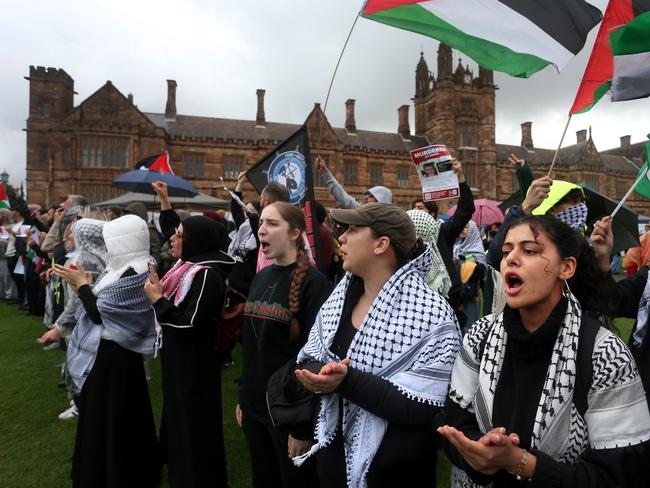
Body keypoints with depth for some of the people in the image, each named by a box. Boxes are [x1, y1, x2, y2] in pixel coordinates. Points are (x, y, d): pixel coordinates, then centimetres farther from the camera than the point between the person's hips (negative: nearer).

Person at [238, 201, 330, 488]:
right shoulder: (260, 278, 6)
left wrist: (303, 423, -17)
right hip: (255, 405, 7)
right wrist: (243, 397, 13)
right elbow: (249, 344, 11)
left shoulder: (313, 283, -16)